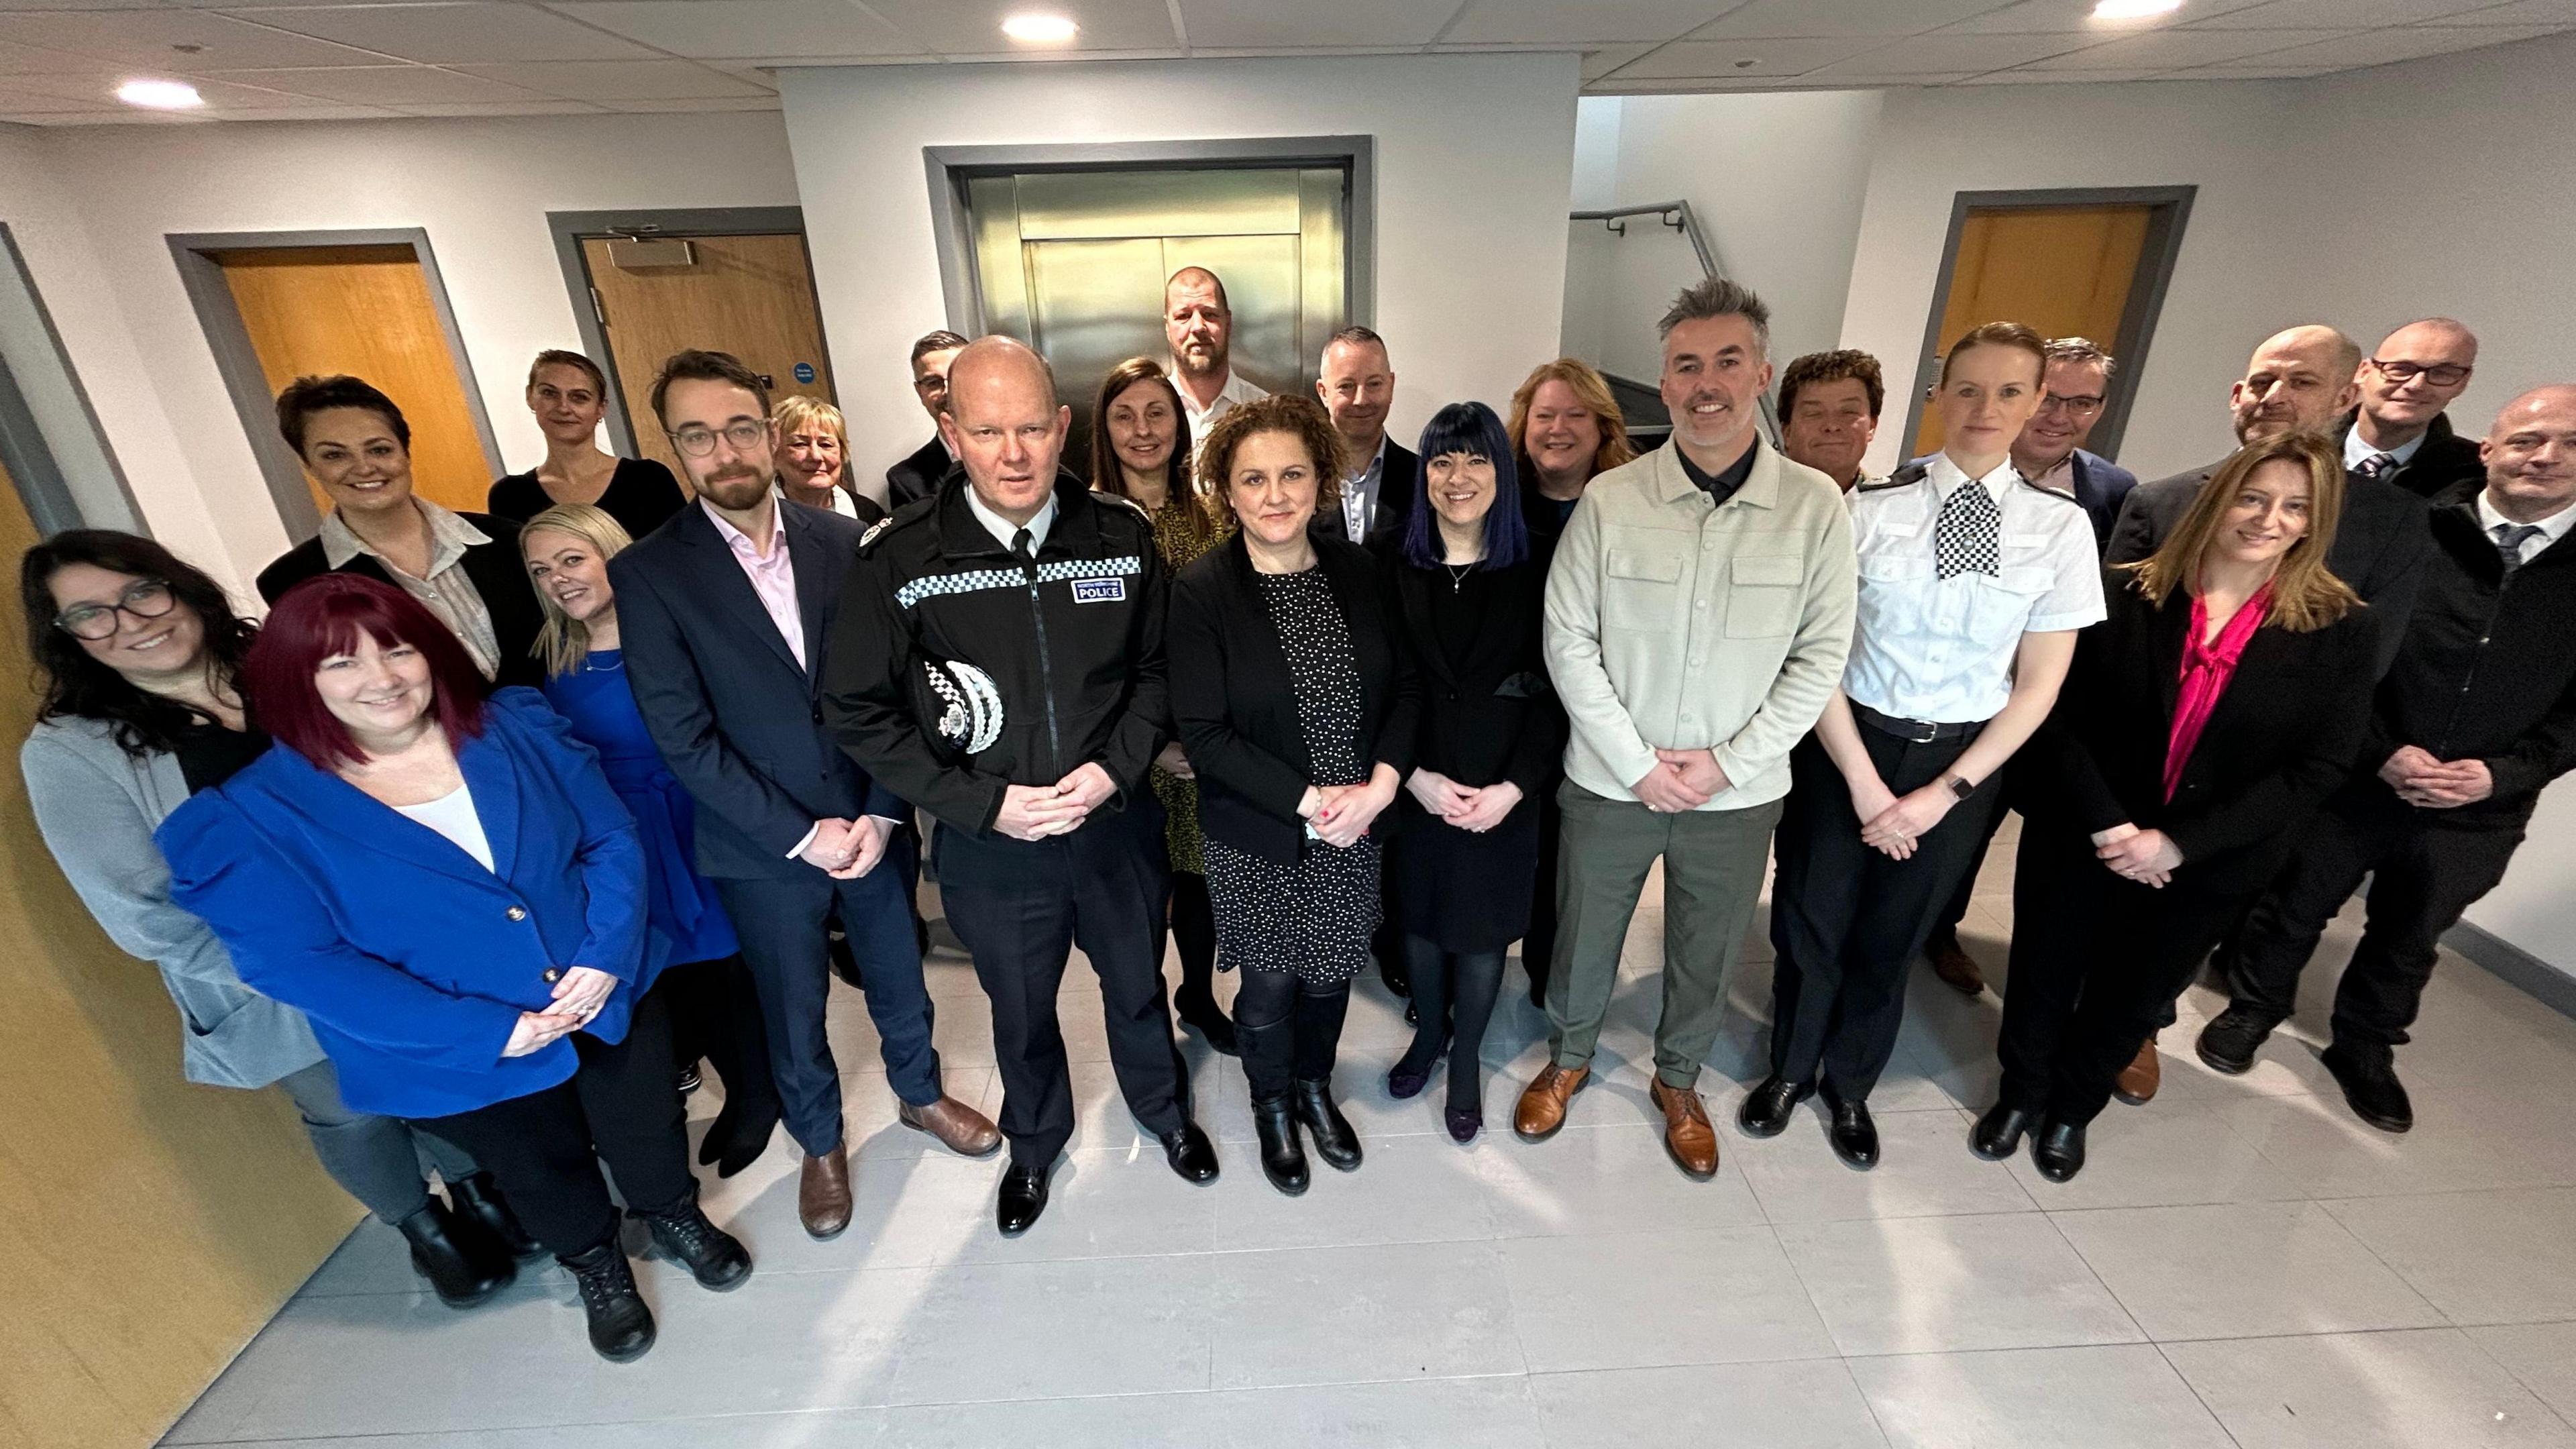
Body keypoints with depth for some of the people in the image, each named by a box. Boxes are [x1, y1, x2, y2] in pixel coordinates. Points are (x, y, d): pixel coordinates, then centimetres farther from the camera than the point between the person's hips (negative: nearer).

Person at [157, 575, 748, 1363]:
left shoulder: (517, 727, -9)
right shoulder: (256, 815, -14)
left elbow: (613, 838, -7)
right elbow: (299, 962, -17)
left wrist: (605, 954, -22)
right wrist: (487, 1031, -22)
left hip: (609, 995, 1)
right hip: (464, 1054, -1)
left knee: (647, 1128, 22)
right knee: (543, 1171, 23)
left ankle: (675, 1213, 53)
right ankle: (595, 1264, 53)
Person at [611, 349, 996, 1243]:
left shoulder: (843, 542, -4)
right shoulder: (647, 574, -11)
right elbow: (683, 738, -13)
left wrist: (881, 813, -11)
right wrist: (801, 835, -15)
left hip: (867, 824, 2)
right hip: (761, 847, -1)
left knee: (898, 977, 21)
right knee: (793, 1014, 18)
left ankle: (919, 1093, 48)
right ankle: (820, 1142, 44)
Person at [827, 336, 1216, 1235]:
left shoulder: (1123, 536, -9)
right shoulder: (900, 560, -14)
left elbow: (1158, 666, 1)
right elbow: (859, 713, -8)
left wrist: (1117, 766, -14)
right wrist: (985, 803, -16)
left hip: (1117, 823, 1)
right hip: (990, 843, -1)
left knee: (1137, 985, 24)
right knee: (1020, 1013, 23)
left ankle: (1162, 1106, 54)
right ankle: (1034, 1142, 53)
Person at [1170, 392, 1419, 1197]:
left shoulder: (1358, 570, -4)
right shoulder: (1200, 591, -15)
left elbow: (1406, 684, 0)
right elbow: (1202, 732, -17)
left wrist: (1380, 784, -15)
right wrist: (1308, 801, -20)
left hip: (1355, 828, 3)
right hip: (1258, 840, -3)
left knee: (1331, 973, 20)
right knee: (1270, 985, 16)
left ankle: (1315, 1086, 50)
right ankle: (1272, 1106, 46)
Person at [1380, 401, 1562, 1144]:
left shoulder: (1535, 573, -6)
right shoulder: (1398, 569, -3)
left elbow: (1554, 692, -6)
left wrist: (1511, 788, -13)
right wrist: (1413, 775, -12)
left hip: (1504, 793, -1)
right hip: (1417, 786, 1)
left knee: (1483, 930, 12)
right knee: (1420, 918, 17)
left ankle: (1465, 1057, 37)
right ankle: (1428, 1033, 44)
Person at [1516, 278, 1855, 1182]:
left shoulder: (1815, 505, -7)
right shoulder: (1609, 499, -9)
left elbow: (1820, 657, -5)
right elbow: (1569, 641, -9)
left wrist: (1727, 763, -12)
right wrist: (1638, 765, -13)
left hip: (1738, 795, 1)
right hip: (1611, 784, -1)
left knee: (1707, 959, 20)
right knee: (1584, 941, 17)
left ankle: (1678, 1081, 48)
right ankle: (1568, 1058, 46)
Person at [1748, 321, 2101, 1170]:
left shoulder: (2061, 526, -5)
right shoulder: (1871, 510, -10)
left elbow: (2038, 685, -2)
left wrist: (1944, 792, -9)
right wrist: (1864, 782, -12)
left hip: (1964, 761, 2)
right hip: (1846, 744, -1)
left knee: (1893, 936, 17)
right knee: (1811, 921, 13)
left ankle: (1849, 1082, 43)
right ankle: (1790, 1068, 40)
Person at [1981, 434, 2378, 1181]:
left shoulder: (2338, 628, -8)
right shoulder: (2123, 594, -11)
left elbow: (2320, 768, -9)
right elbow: (2057, 715, -10)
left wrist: (2178, 842, -18)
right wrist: (2106, 825, -19)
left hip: (2209, 868, 1)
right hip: (2078, 843, -1)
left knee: (2132, 999, 20)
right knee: (2044, 978, 15)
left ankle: (2073, 1107, 45)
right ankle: (2020, 1092, 41)